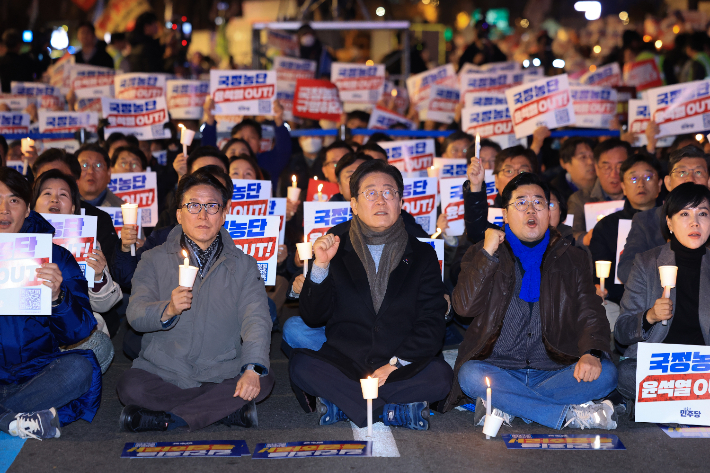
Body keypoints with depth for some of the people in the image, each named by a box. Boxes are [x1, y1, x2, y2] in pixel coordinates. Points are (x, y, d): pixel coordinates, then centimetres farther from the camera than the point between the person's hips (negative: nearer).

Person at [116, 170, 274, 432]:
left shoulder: (243, 265, 10)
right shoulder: (154, 260, 10)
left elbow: (256, 320, -4)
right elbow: (135, 314, -2)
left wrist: (252, 368, -22)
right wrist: (167, 310, -26)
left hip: (221, 376, 1)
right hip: (162, 372, -1)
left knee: (263, 381, -27)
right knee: (131, 385, -30)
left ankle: (164, 418, -20)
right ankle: (228, 410, -20)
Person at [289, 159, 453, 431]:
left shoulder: (422, 255, 9)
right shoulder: (336, 250, 8)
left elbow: (432, 322, 1)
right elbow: (312, 317, 2)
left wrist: (395, 365, -13)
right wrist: (321, 266, -12)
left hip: (403, 366, 0)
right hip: (342, 364, 0)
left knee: (439, 375, -31)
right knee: (301, 365, -30)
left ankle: (340, 404, -23)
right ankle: (400, 408, -26)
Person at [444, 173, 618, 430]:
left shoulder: (571, 258, 13)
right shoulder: (482, 256, 10)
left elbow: (589, 312, 3)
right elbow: (465, 307, -5)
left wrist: (592, 353, -17)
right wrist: (488, 254, -11)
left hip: (554, 370, 2)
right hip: (499, 368, -1)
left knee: (605, 372, -26)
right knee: (470, 375, -34)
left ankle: (503, 406, -25)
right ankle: (572, 415, -29)